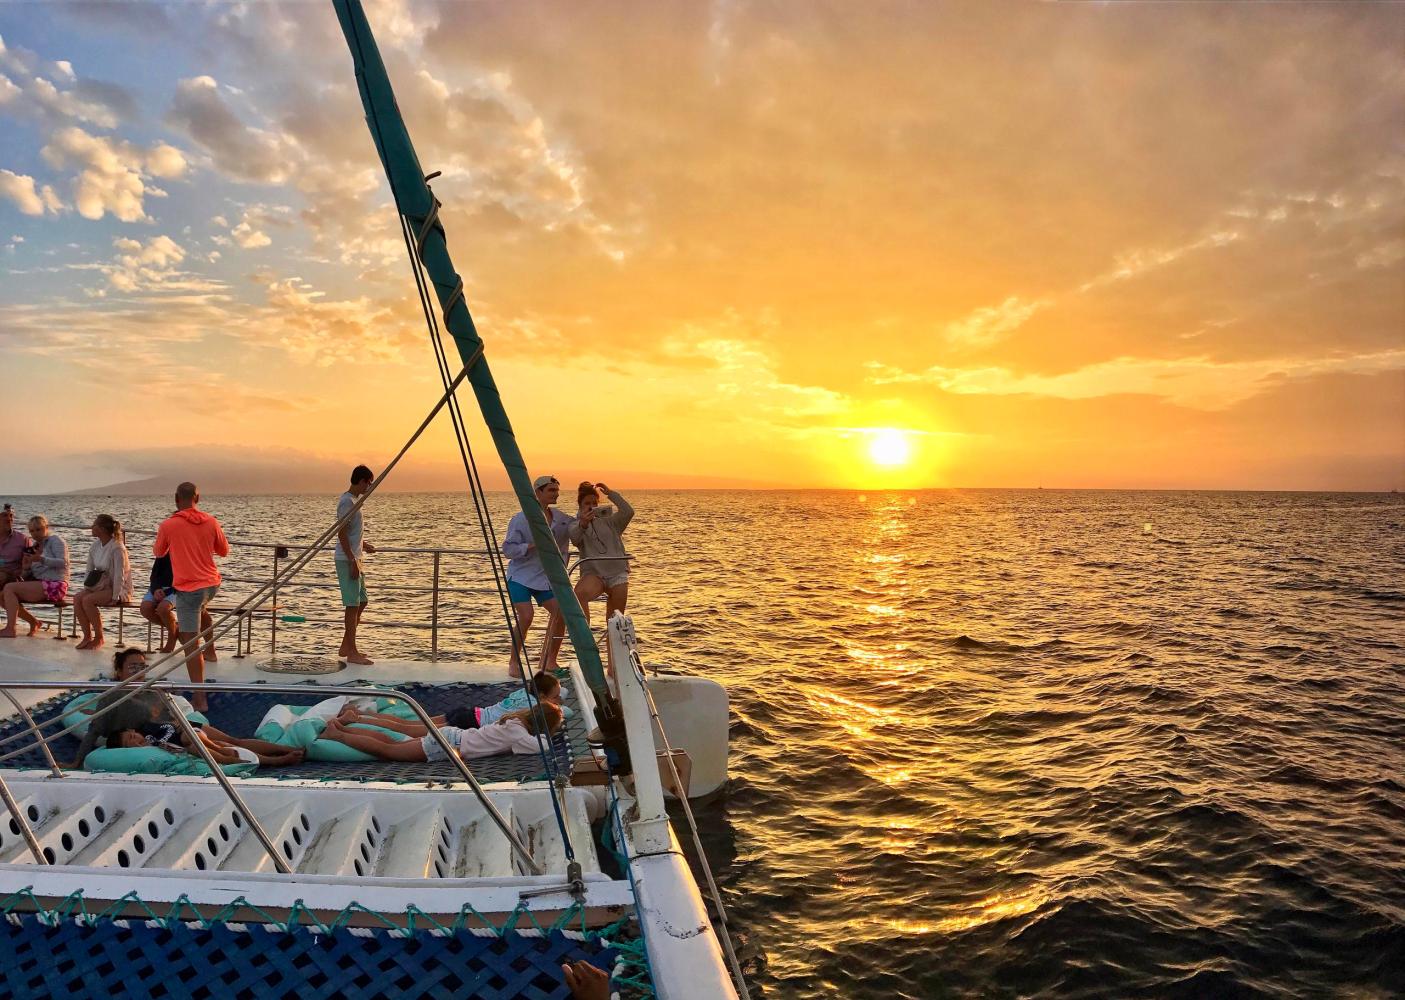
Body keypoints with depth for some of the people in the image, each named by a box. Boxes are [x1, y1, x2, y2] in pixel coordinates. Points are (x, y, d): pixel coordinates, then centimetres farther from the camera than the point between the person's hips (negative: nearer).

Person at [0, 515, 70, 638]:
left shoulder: (55, 540, 0)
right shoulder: (34, 547, 21)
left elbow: (63, 562, -16)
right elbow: (29, 575, 19)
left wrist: (42, 560, -29)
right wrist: (26, 568, -4)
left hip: (54, 585, -8)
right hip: (40, 585, 8)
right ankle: (34, 622, 9)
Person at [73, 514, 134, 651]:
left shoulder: (117, 548, -18)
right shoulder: (95, 545, 6)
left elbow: (119, 575, -20)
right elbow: (90, 570, 13)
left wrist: (114, 598, -21)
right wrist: (86, 587, -1)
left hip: (118, 588, -7)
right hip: (101, 585, 7)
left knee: (88, 600, -27)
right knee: (77, 598, -18)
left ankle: (99, 638, -12)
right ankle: (87, 637, -10)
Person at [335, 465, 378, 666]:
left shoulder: (353, 500, 15)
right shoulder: (347, 502, -15)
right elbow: (341, 533, -20)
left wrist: (363, 545, 30)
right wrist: (353, 562, -21)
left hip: (354, 559, 10)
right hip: (347, 560, -10)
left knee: (361, 602, 14)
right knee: (352, 605, -6)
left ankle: (346, 647, 22)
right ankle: (351, 652, -1)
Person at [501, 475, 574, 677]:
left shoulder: (559, 517, 4)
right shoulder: (521, 518, -12)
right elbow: (508, 549, -13)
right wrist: (533, 545, -27)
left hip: (544, 577, 5)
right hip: (520, 575, -5)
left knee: (561, 613, -5)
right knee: (526, 617, -18)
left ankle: (548, 661, 10)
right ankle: (514, 662, 1)